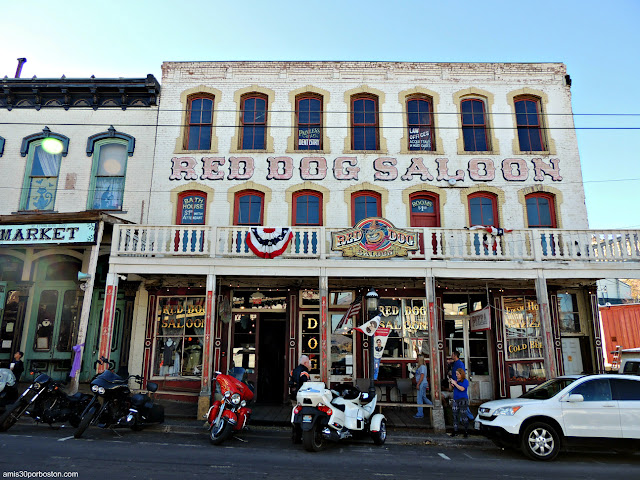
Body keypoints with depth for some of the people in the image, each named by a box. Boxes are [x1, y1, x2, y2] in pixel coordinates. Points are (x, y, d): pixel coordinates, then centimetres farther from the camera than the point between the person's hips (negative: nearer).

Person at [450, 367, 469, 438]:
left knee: (463, 416, -4)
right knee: (455, 416, 6)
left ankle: (466, 431, 9)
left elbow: (462, 389, -22)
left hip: (463, 400, -6)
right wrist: (451, 384, 2)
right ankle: (455, 431, 13)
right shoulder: (456, 380, 12)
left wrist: (455, 383, -18)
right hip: (455, 400, 6)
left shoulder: (465, 381, -6)